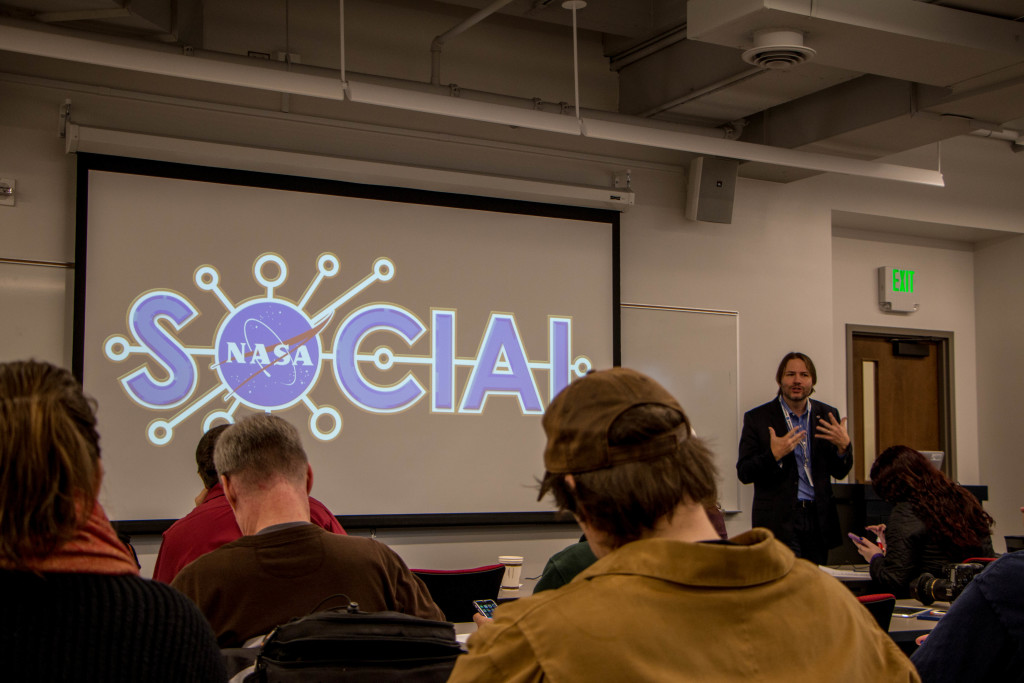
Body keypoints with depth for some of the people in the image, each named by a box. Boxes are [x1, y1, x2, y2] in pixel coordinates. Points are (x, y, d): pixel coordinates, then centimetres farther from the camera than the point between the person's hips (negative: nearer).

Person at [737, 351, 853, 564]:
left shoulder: (827, 416, 9)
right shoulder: (757, 418, -1)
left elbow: (840, 472, 11)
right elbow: (744, 474, -4)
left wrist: (843, 445, -9)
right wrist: (774, 455, -20)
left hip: (819, 520, 4)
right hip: (778, 521, -3)